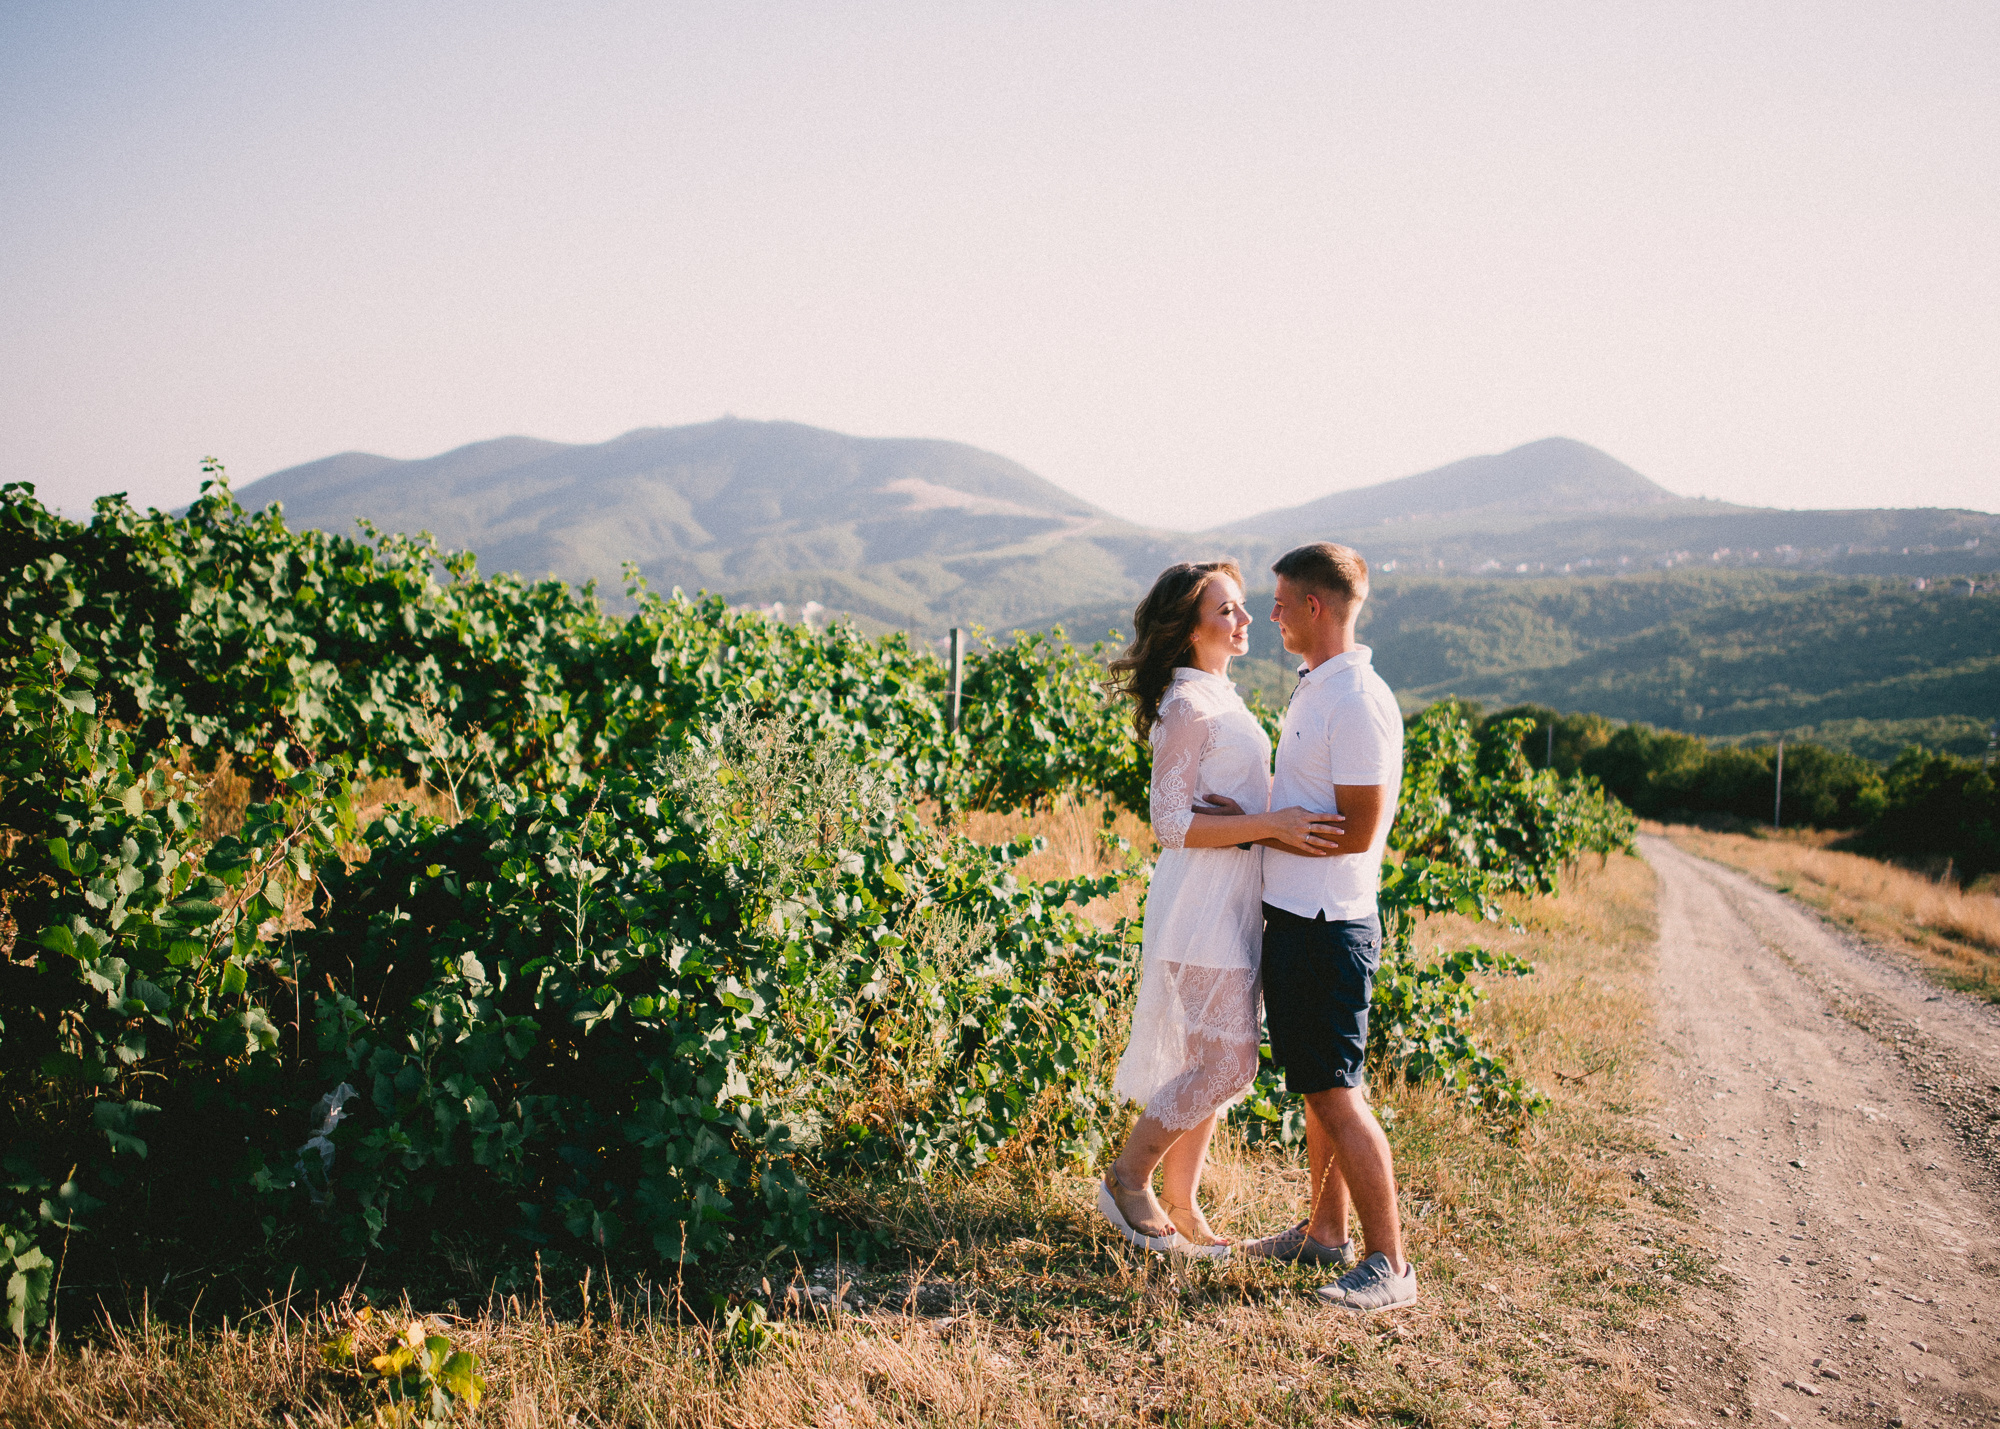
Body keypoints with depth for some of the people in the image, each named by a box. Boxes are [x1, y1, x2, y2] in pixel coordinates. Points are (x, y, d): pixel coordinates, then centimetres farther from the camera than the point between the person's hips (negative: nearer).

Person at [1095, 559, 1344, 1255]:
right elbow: (1172, 824, -19)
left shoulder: (1219, 696, 15)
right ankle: (1127, 1178, 10)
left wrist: (1289, 816, 12)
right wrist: (1268, 824, -24)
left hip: (1232, 902, 9)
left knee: (1212, 1063, 12)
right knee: (1227, 1062, -6)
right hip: (1203, 902, -9)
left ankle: (1182, 1206, 21)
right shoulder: (1189, 706, -15)